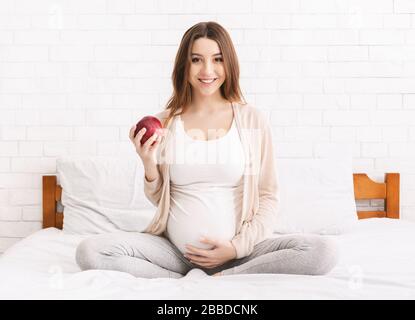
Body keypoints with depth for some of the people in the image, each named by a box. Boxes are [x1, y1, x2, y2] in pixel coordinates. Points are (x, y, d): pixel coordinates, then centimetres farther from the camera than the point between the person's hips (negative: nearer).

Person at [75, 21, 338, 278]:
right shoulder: (165, 122, 5)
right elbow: (159, 199, 12)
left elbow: (269, 198, 3)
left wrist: (238, 247, -9)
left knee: (324, 251, -24)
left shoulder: (253, 120, 1)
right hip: (173, 249, 1)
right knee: (90, 251, -20)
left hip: (241, 250, -1)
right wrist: (149, 165, -8)